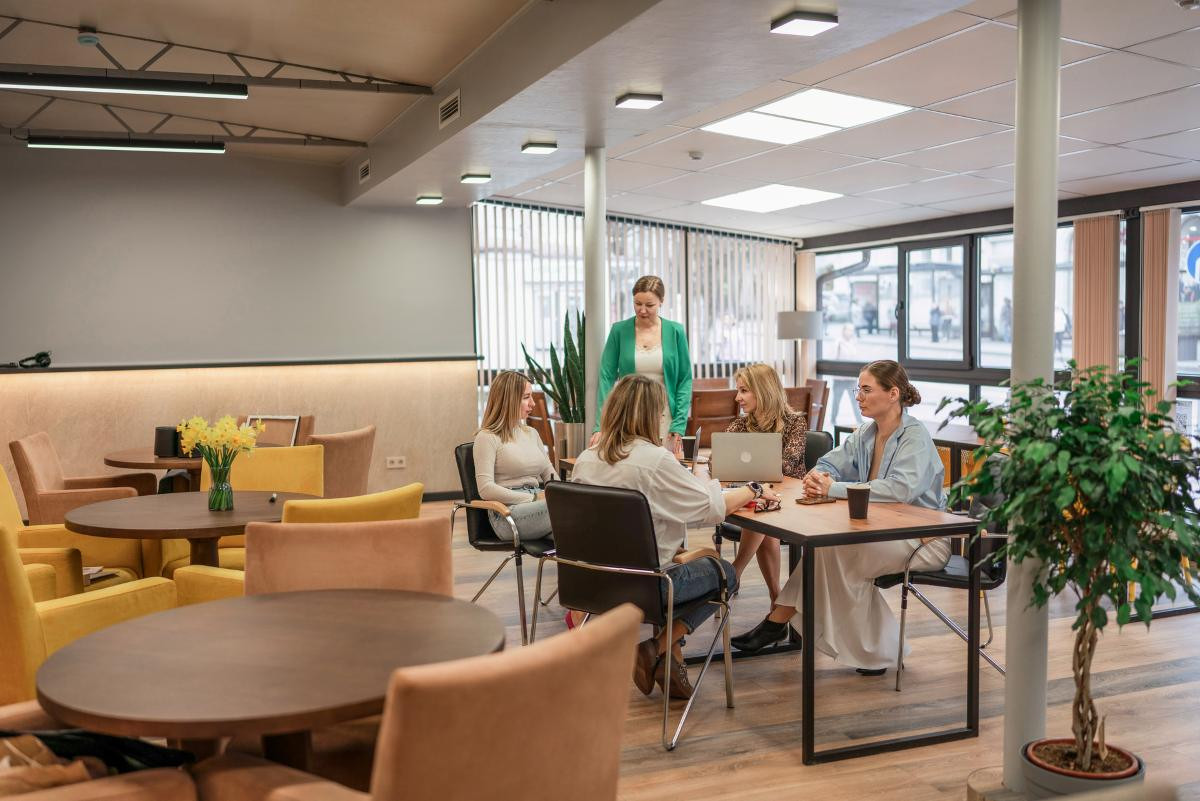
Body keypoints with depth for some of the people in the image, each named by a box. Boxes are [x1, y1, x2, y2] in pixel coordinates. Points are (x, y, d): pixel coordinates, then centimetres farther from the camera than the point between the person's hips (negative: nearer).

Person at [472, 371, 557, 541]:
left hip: (537, 507, 7)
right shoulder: (487, 437, 0)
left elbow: (551, 476, 22)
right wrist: (533, 498, -15)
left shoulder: (532, 433, 23)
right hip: (507, 513, -6)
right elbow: (486, 489, -11)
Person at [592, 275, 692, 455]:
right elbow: (606, 378, -3)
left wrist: (679, 425, -7)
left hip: (665, 420, 1)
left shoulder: (675, 332, 1)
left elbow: (685, 379, 3)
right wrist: (601, 425, -13)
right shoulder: (619, 331, 0)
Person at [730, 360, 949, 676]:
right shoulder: (867, 433, 8)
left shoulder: (915, 436, -16)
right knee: (824, 542, -16)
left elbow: (901, 488, -32)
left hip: (923, 539, -7)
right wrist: (818, 475, -15)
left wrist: (834, 488, -32)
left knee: (835, 551, -24)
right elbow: (831, 462, 12)